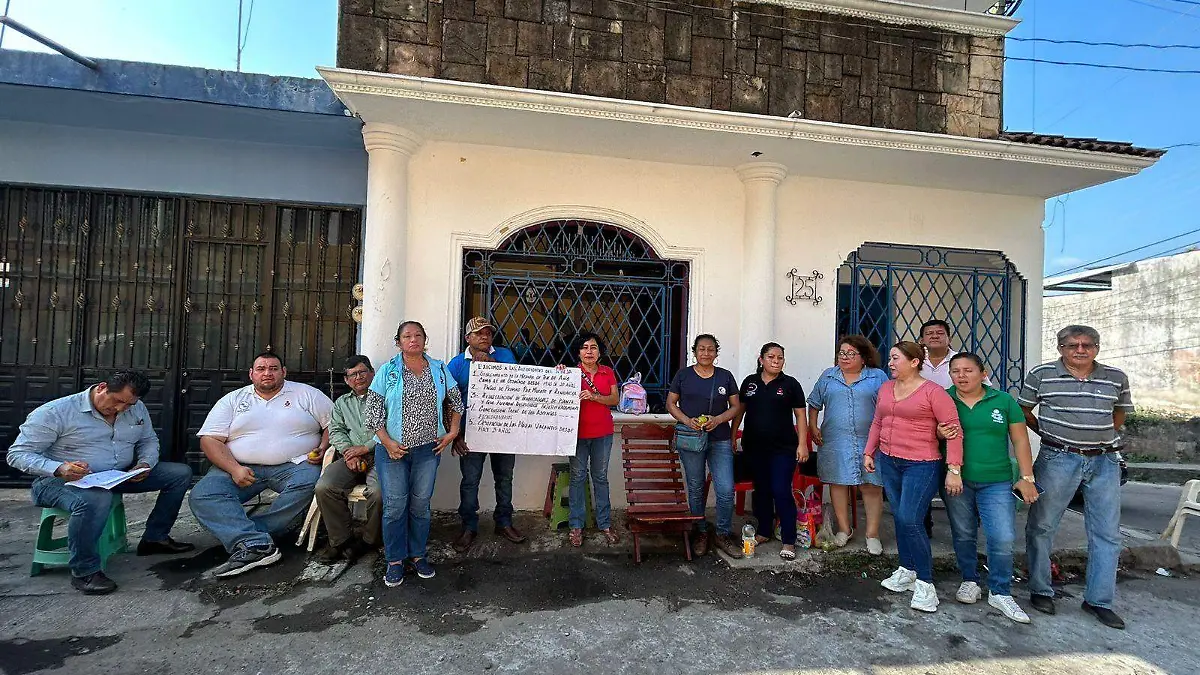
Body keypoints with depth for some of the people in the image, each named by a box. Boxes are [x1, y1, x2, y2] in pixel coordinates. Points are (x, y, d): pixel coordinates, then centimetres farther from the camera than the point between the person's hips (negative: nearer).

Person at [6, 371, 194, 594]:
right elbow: (17, 453, -13)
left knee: (181, 473, -4)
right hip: (60, 481, -6)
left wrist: (145, 463, -6)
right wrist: (59, 468, -32)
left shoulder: (137, 409, 5)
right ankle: (84, 571, -20)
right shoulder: (54, 412, -13)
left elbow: (149, 440, 18)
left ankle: (155, 538, 6)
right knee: (95, 500, -42)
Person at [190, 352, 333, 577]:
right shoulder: (233, 400, 14)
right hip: (242, 467, 2)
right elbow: (210, 439, 5)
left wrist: (322, 449, -11)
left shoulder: (307, 394, 10)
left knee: (307, 485, -34)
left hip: (294, 465, -2)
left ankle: (243, 539, -25)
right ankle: (259, 544, -37)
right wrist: (234, 469, -11)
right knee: (202, 495, -24)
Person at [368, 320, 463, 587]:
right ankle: (395, 561, 17)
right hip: (393, 449, -2)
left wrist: (453, 431, 6)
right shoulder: (387, 371, -1)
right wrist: (387, 442, -10)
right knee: (395, 505, 2)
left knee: (421, 504, 8)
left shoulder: (439, 369, 6)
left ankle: (418, 555, 24)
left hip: (428, 448, 2)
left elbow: (456, 400, 14)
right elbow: (373, 410, -3)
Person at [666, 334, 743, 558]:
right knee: (695, 489, 10)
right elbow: (671, 403, 5)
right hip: (691, 438, 0)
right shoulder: (683, 375, 3)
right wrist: (687, 420, -12)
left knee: (726, 490, -5)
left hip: (720, 440, 1)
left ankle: (724, 534, 16)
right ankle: (701, 533, 27)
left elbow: (735, 407, 8)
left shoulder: (725, 376, 5)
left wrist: (718, 419, -11)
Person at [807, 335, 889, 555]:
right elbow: (814, 404, 14)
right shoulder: (828, 376, 11)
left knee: (872, 486, 0)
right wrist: (813, 428, 4)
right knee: (838, 483, 7)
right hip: (835, 443, 2)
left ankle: (872, 534, 13)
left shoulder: (877, 377, 4)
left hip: (868, 442, -2)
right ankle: (844, 529, 22)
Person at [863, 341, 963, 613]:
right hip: (889, 463, 7)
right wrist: (869, 453, 15)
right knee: (899, 518, 12)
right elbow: (877, 423, 18)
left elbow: (953, 428, -13)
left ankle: (925, 583, 3)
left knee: (910, 520, -12)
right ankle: (906, 570, 27)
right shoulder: (885, 388, 9)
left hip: (922, 465, -6)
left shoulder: (933, 392, -11)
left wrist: (954, 468, -15)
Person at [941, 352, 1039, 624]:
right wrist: (941, 433, -19)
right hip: (956, 481, 0)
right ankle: (970, 581, 31)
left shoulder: (1004, 401, 2)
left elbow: (1020, 440, 4)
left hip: (996, 482, 0)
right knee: (963, 535, 11)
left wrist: (1027, 477, 0)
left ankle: (1000, 593, 13)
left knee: (1003, 538, -5)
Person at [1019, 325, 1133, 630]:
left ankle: (1099, 600, 21)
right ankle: (1040, 590, 18)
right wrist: (1050, 433, 3)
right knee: (1041, 526, 2)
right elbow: (1023, 410, 7)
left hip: (1105, 461, 3)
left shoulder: (1116, 378, 5)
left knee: (1107, 533, 8)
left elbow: (1120, 413, 20)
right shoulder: (1041, 374, -3)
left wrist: (1102, 436, 10)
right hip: (1058, 459, -3)